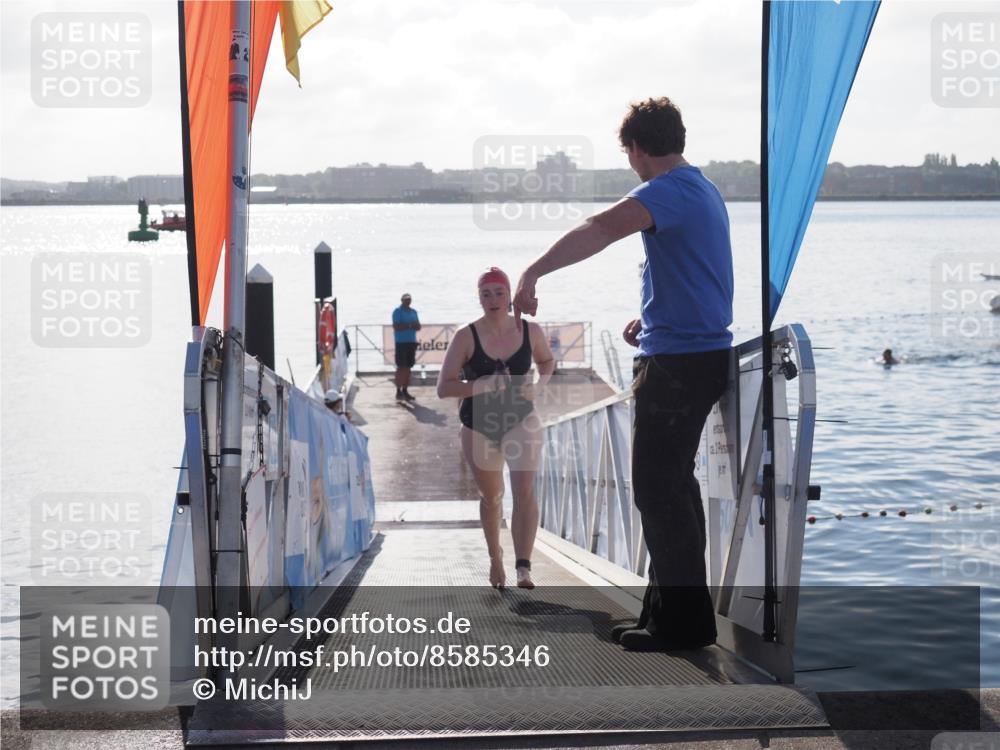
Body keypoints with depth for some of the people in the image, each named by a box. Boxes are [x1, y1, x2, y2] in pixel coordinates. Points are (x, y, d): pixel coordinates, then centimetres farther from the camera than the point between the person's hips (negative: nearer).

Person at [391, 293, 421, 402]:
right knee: (401, 367, -8)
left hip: (412, 342, 7)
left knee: (408, 367, 7)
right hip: (401, 342, -7)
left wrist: (414, 325, -8)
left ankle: (405, 391, 11)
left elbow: (418, 327, 14)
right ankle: (398, 392, -7)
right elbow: (396, 327, -14)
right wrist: (409, 325, -18)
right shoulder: (397, 311, -4)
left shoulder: (413, 312, 16)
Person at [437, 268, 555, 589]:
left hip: (521, 421, 0)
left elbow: (547, 361, 15)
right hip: (479, 425, 0)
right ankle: (495, 557, 39)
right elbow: (443, 387, -15)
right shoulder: (466, 337, -14)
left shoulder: (531, 331, -7)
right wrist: (479, 386, -30)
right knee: (491, 498, 14)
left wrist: (539, 386, -5)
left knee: (524, 491, -19)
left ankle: (523, 568, -24)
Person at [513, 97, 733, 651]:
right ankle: (671, 609, 24)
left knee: (657, 488, -5)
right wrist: (650, 318, 26)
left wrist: (533, 272, -40)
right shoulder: (702, 190, 17)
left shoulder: (670, 190, -16)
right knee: (672, 484, 16)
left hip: (678, 360, -10)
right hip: (700, 351, 10)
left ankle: (682, 621, 0)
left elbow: (602, 229, -34)